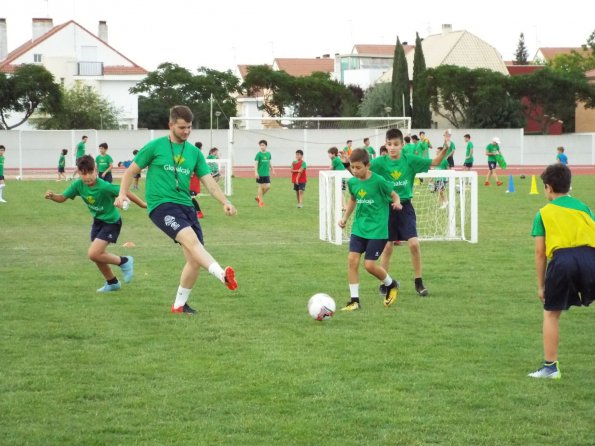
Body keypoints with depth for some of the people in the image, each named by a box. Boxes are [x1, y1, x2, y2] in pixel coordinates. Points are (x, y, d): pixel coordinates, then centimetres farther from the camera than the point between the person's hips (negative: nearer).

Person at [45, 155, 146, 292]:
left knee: (93, 254, -18)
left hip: (111, 222, -7)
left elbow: (125, 192, -25)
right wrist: (52, 196, -27)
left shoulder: (104, 187, -31)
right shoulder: (78, 185, -14)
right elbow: (62, 197, -6)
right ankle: (112, 283, 38)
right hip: (98, 221, 7)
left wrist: (143, 205, -19)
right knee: (98, 255, 15)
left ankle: (124, 262, 3)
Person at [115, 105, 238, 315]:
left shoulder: (194, 152, 12)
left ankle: (179, 304, 17)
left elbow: (209, 181, 8)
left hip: (185, 206, 6)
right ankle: (223, 275, -49)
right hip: (161, 204, -6)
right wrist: (122, 194, -7)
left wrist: (225, 202, -8)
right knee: (191, 239, -30)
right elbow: (131, 171, 8)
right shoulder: (155, 147, 1)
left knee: (195, 258, -1)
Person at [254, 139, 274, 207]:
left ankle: (258, 197, 19)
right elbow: (256, 163, -12)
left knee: (268, 187, 0)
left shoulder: (268, 154, 7)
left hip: (267, 173, 5)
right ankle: (261, 201, 13)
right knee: (261, 186, 1)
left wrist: (272, 170, 24)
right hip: (260, 174, -5)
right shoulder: (258, 154, -7)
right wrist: (256, 172, -21)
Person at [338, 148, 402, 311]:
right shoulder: (352, 182, 1)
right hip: (359, 228, 5)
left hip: (377, 229, -5)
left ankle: (391, 285, 23)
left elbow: (394, 195, -3)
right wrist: (345, 217, 12)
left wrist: (397, 203, -24)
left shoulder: (378, 181, -15)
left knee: (369, 264, -7)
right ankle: (355, 300, 3)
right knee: (352, 259, -7)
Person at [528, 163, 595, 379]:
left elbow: (540, 252, 15)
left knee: (551, 313, 14)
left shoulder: (544, 213, 20)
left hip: (562, 258, -1)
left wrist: (540, 285, 21)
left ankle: (550, 367, 12)